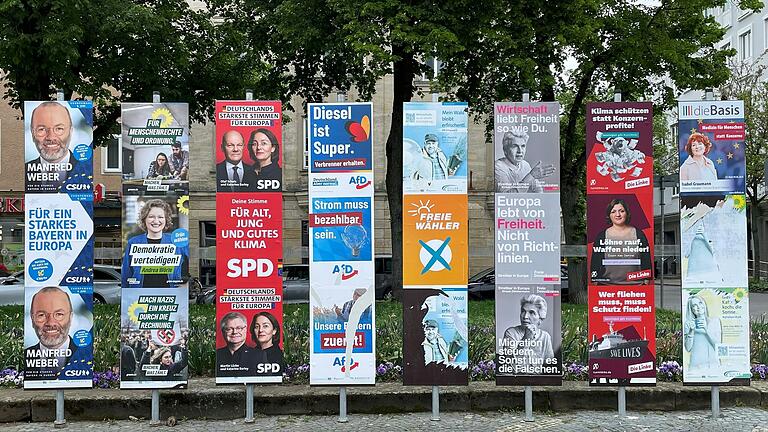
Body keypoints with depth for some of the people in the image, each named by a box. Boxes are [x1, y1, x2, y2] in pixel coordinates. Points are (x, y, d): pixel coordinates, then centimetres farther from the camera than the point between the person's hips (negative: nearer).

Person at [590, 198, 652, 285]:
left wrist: (646, 282, 4)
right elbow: (595, 263, 6)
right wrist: (595, 282, 0)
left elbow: (646, 261, 10)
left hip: (634, 284, 0)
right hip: (607, 284, 0)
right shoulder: (602, 236, 7)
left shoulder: (639, 234, 9)